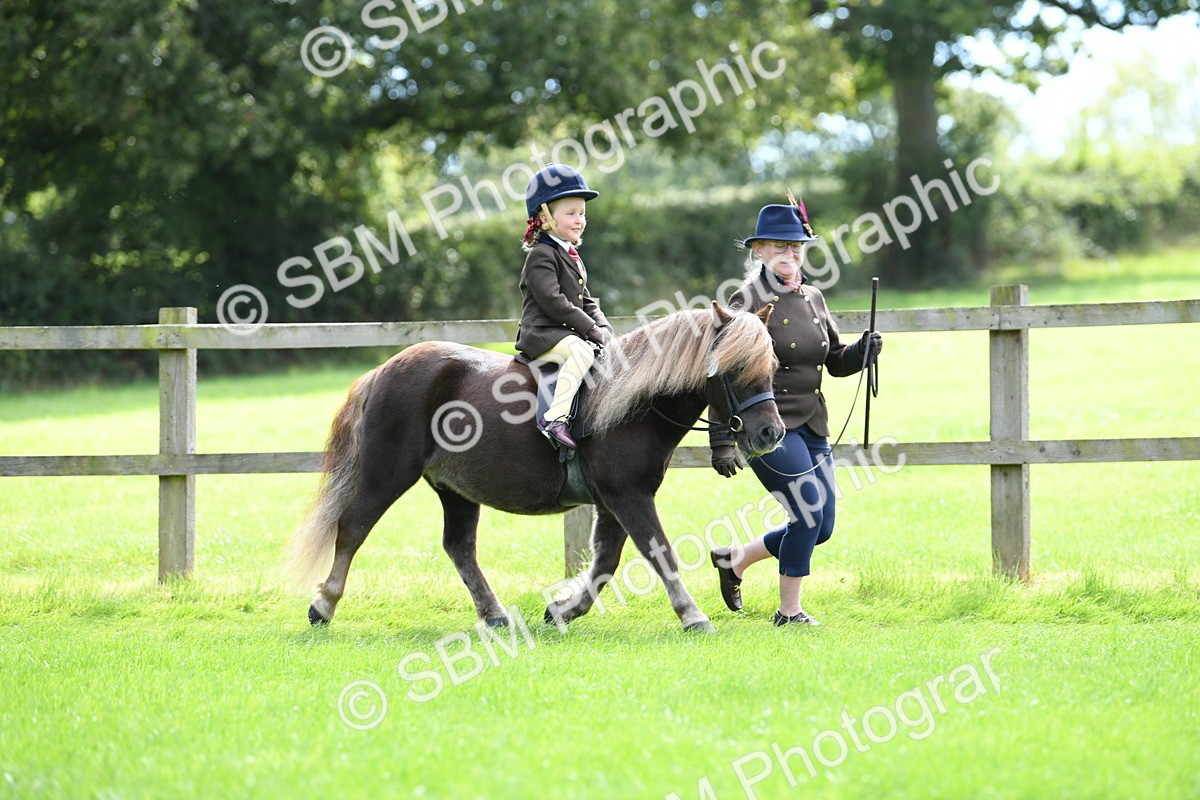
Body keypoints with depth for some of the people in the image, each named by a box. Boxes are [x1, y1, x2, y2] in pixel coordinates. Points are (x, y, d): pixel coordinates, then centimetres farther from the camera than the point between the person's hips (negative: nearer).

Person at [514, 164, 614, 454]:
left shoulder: (572, 257, 22)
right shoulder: (541, 256, -9)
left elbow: (587, 303, 24)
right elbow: (553, 302, -19)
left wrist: (604, 328, 4)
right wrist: (592, 330, -18)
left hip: (571, 334, 10)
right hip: (542, 335, -10)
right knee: (581, 351, -35)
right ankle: (554, 418, -43)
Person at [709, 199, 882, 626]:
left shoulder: (813, 298, 11)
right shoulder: (747, 301, -10)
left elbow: (835, 362, 19)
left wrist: (862, 351, -4)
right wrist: (722, 443, -17)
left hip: (812, 428, 8)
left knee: (821, 528, 8)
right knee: (809, 515, -14)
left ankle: (734, 558, 28)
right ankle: (789, 612, 2)